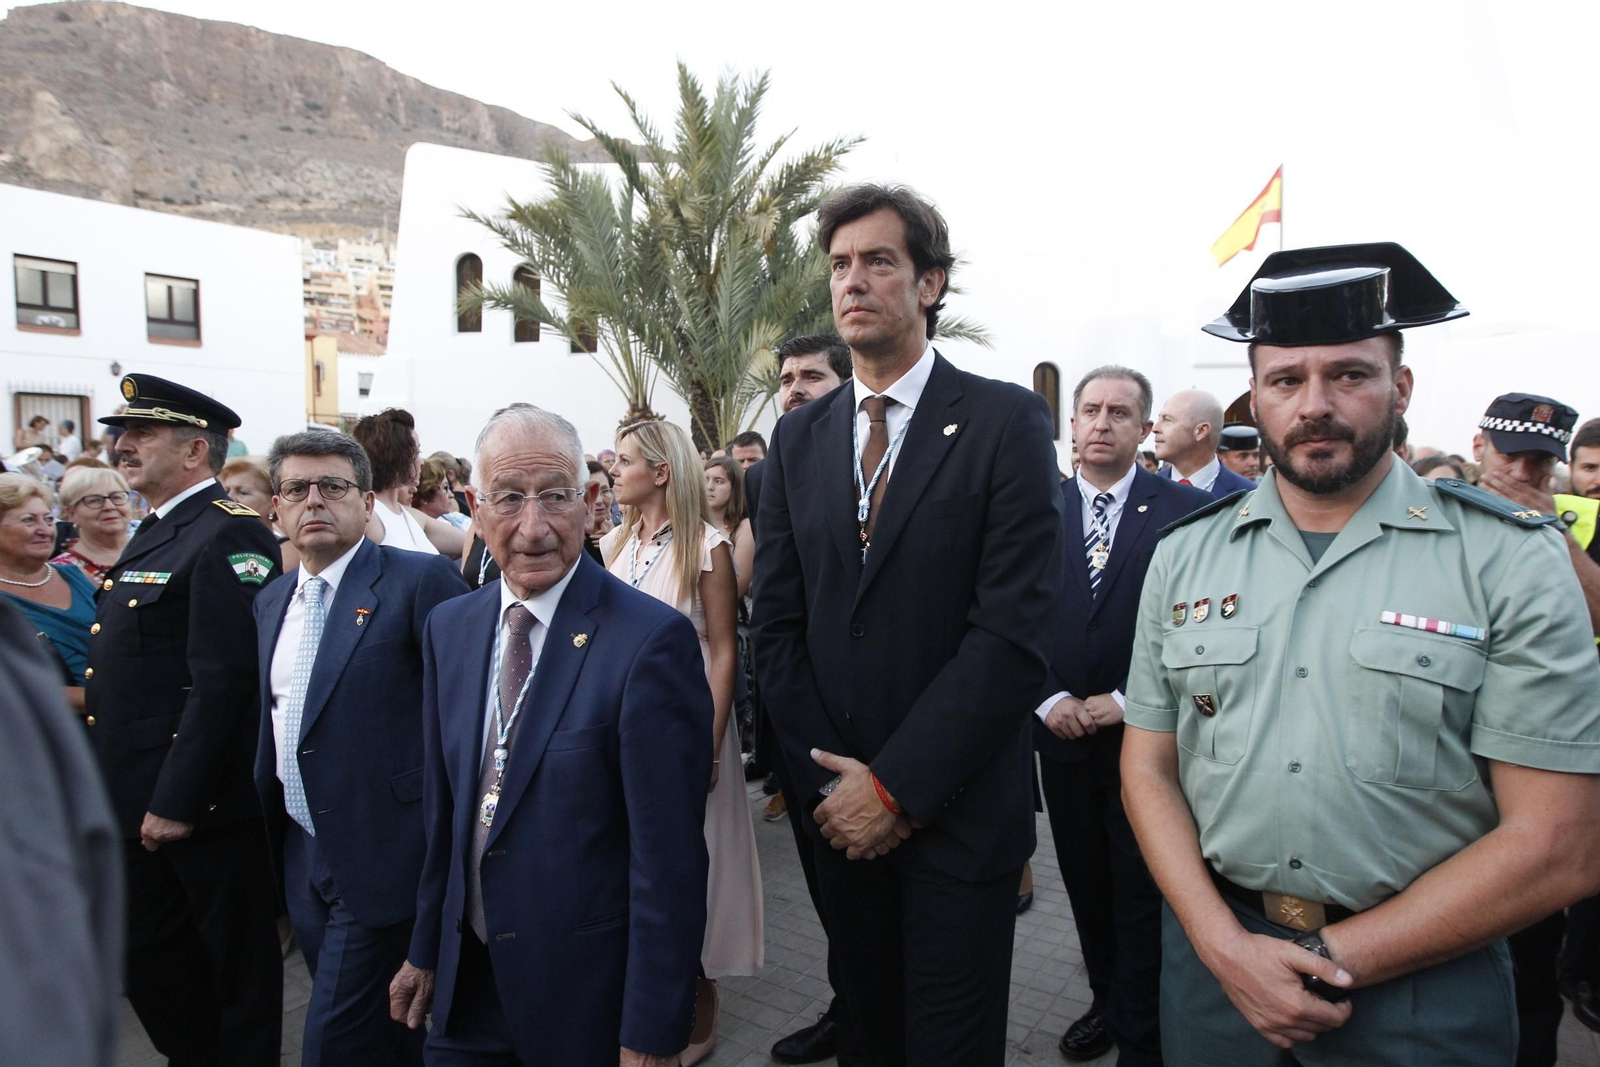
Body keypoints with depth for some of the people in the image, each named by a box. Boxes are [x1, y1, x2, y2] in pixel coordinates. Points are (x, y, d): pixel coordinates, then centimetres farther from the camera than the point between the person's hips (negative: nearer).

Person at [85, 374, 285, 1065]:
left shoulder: (228, 535, -18)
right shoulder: (154, 534, 13)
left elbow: (222, 681, -23)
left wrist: (177, 800, -22)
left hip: (202, 802, -9)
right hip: (132, 799, 10)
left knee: (236, 964, 8)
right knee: (145, 957, 20)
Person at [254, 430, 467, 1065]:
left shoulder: (422, 581, -14)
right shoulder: (271, 601, 11)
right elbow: (272, 721, 19)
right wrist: (271, 828, 19)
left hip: (383, 862, -7)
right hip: (303, 858, 7)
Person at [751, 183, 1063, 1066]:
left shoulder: (1005, 421, -8)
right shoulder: (797, 438, 6)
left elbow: (1013, 630, -16)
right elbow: (777, 627, 4)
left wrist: (895, 787, -15)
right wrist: (828, 782, -6)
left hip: (960, 811, -4)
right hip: (839, 807, 4)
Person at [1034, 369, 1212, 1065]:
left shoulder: (1185, 510, -6)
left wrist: (1127, 701, -13)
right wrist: (1049, 699, -7)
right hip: (1063, 731, 3)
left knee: (1142, 897, 7)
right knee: (1086, 886, 17)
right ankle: (1107, 1001, 38)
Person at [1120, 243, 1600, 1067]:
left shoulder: (1514, 563, -8)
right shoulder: (1184, 553, 0)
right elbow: (1148, 766, 1)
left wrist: (1332, 959, -14)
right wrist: (1224, 944, -12)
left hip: (1422, 978, -2)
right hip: (1212, 953, 2)